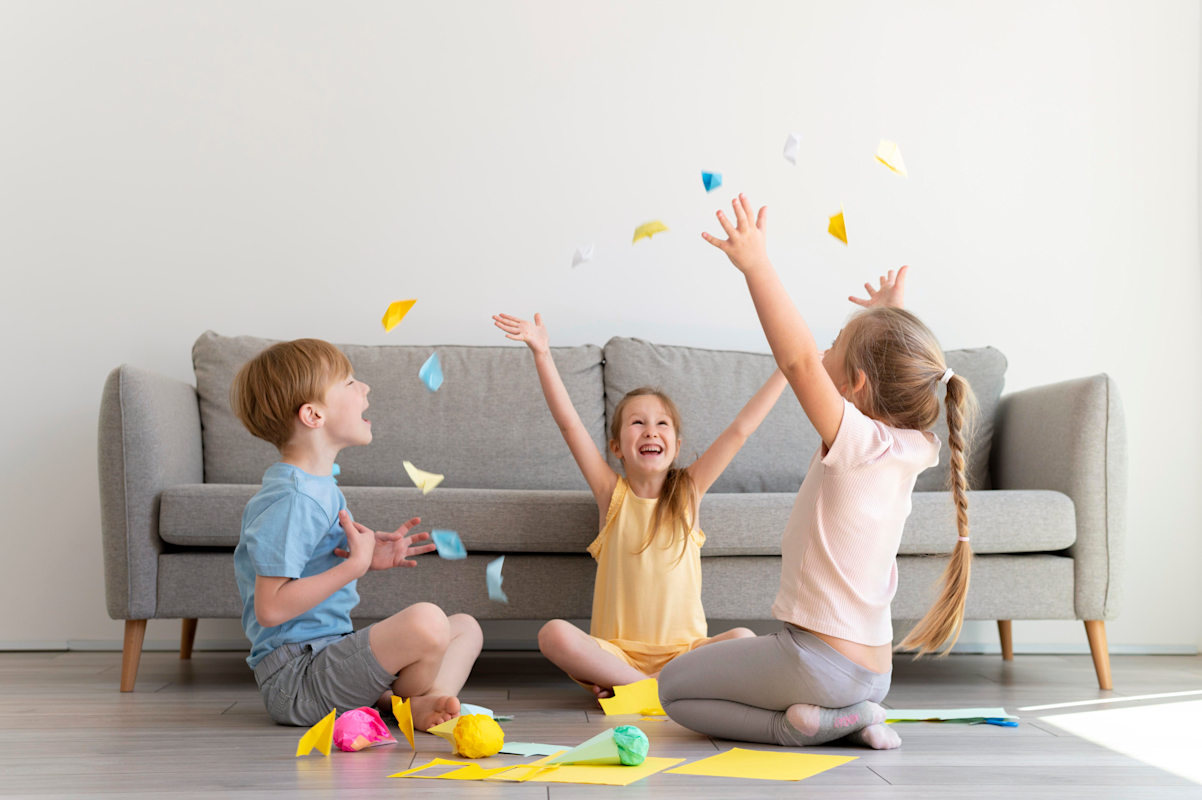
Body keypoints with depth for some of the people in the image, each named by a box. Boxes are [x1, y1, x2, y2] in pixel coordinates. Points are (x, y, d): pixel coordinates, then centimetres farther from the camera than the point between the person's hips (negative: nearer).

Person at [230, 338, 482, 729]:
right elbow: (270, 607, -25)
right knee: (425, 621, -32)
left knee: (465, 627, 15)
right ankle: (412, 702, -2)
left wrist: (368, 556, 9)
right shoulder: (292, 499, -19)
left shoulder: (319, 487, 13)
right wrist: (355, 564, -19)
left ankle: (428, 701, -14)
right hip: (295, 678, -11)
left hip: (328, 650, 11)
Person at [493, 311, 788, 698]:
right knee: (554, 634, -28)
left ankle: (626, 685, -22)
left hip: (681, 651, 1)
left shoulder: (688, 490, 7)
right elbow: (569, 423, -3)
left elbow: (740, 429, 4)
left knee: (742, 639, -29)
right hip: (616, 651, -1)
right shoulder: (612, 493, 6)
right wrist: (542, 353, -11)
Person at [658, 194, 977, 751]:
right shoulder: (909, 450, 2)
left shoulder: (858, 441, -20)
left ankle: (802, 726, -6)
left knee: (674, 687, 9)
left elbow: (799, 359, -34)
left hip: (821, 660, -9)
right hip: (873, 670, 9)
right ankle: (846, 716, 10)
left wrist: (756, 266, -31)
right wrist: (892, 315, 34)